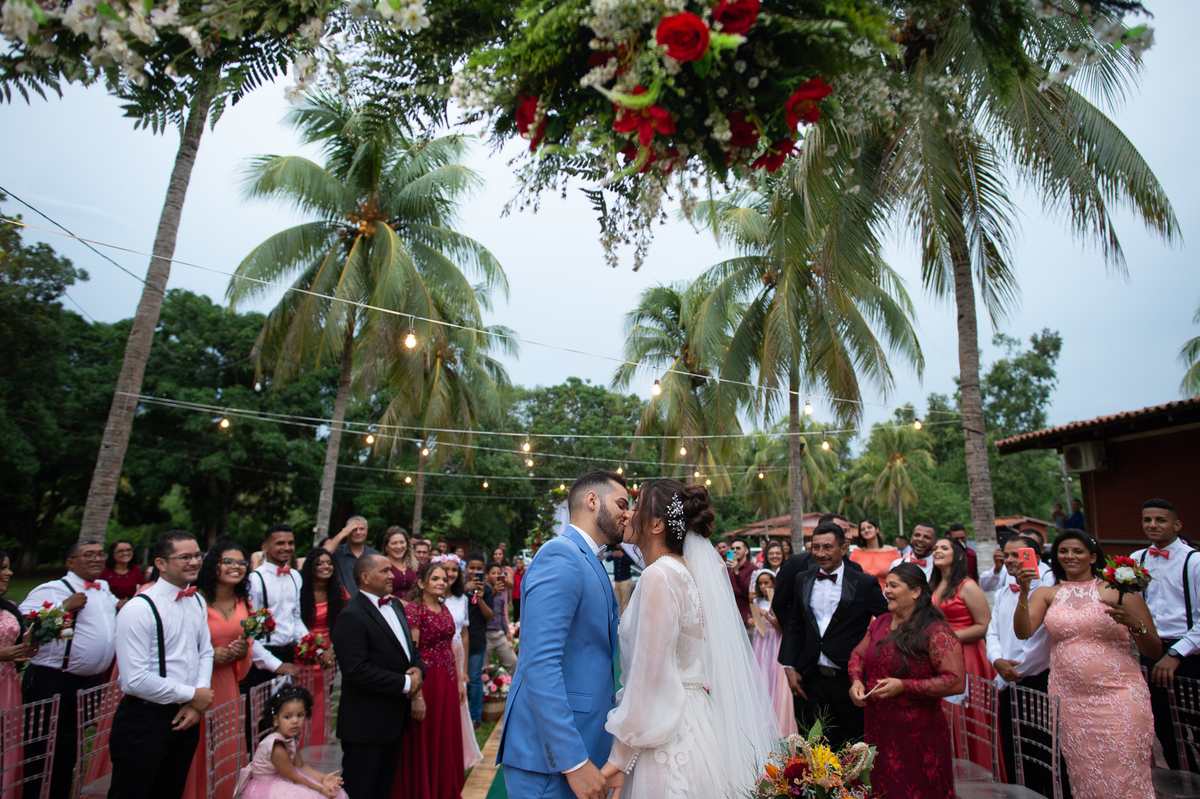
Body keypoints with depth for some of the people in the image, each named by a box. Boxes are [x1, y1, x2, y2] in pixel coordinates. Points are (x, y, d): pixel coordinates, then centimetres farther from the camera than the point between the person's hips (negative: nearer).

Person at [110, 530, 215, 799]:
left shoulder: (198, 601, 4)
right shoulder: (139, 609, -20)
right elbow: (135, 680, -23)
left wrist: (197, 704, -6)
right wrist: (192, 695, -14)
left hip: (185, 716, 7)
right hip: (144, 720, -6)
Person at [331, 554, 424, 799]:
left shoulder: (395, 605, 8)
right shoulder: (352, 617, -21)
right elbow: (356, 670, -27)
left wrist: (418, 669, -5)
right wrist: (404, 683, -21)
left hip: (396, 717, 8)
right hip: (366, 723, -8)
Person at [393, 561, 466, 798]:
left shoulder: (444, 609, 9)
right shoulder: (414, 609, -14)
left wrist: (458, 681, 13)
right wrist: (416, 695, -23)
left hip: (447, 682, 7)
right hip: (426, 681, -7)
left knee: (446, 740, 16)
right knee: (425, 742, 6)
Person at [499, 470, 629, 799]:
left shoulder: (589, 562, 13)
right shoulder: (560, 556, -17)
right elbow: (539, 664, -24)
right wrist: (574, 761, -23)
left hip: (582, 743, 9)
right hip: (549, 758, -9)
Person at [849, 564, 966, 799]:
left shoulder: (936, 632, -13)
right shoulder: (881, 622, 7)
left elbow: (956, 681, -20)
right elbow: (857, 655, 18)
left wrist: (903, 686, -22)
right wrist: (856, 681, -2)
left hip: (916, 736, -6)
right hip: (878, 731, 6)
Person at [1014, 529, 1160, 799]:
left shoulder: (1119, 591, 2)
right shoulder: (1046, 594, 7)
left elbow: (1154, 651, 3)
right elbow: (1023, 632, -7)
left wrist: (1134, 624, -15)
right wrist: (1023, 592, -18)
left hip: (1119, 696, -2)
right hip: (1070, 702, 2)